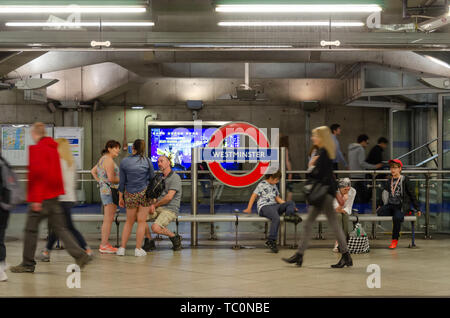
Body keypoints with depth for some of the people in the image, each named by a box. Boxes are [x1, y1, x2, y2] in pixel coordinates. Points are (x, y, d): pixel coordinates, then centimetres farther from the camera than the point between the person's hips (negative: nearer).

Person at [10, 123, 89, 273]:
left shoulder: (36, 149, -13)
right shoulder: (53, 147, 13)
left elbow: (37, 173, -20)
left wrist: (35, 199, -19)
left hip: (41, 197, -8)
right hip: (54, 195, 8)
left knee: (31, 229, 4)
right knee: (60, 228, 7)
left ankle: (28, 264, 11)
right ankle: (80, 255, -5)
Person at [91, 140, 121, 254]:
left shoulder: (103, 159, 18)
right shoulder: (108, 160, -13)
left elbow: (93, 171, 27)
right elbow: (111, 178, -20)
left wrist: (100, 181, 18)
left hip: (104, 190, 11)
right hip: (109, 190, -11)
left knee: (108, 219, 13)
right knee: (108, 219, -9)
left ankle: (105, 244, 16)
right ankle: (104, 245, -8)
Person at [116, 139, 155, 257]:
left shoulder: (124, 162, -1)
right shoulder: (147, 161, -2)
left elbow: (122, 181, 3)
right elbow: (152, 178, 3)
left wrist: (120, 197, 11)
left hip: (130, 194, 1)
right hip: (145, 193, -1)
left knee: (129, 221, 14)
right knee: (141, 221, 4)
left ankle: (122, 248, 11)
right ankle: (138, 249, 4)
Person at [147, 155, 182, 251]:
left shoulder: (175, 177, -7)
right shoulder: (160, 178, 20)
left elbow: (169, 197, -15)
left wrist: (155, 205, -6)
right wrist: (153, 205, -1)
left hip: (170, 210, -8)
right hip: (158, 209, 8)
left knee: (155, 227, -30)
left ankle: (175, 237, -4)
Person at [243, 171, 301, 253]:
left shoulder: (274, 186, 22)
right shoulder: (262, 185, 0)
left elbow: (277, 198, 26)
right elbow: (253, 196, 0)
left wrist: (289, 206, 18)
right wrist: (248, 209, -5)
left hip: (274, 206, 8)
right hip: (264, 207, -8)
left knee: (291, 203, -8)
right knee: (276, 218, -36)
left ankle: (289, 214, -39)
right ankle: (271, 241, -36)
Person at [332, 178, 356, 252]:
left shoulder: (353, 191, -17)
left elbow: (349, 207, -11)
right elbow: (336, 209, -26)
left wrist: (342, 210, -31)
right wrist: (343, 201, -46)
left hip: (346, 211, 2)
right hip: (335, 212, -2)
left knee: (345, 215, -32)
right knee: (338, 215, -35)